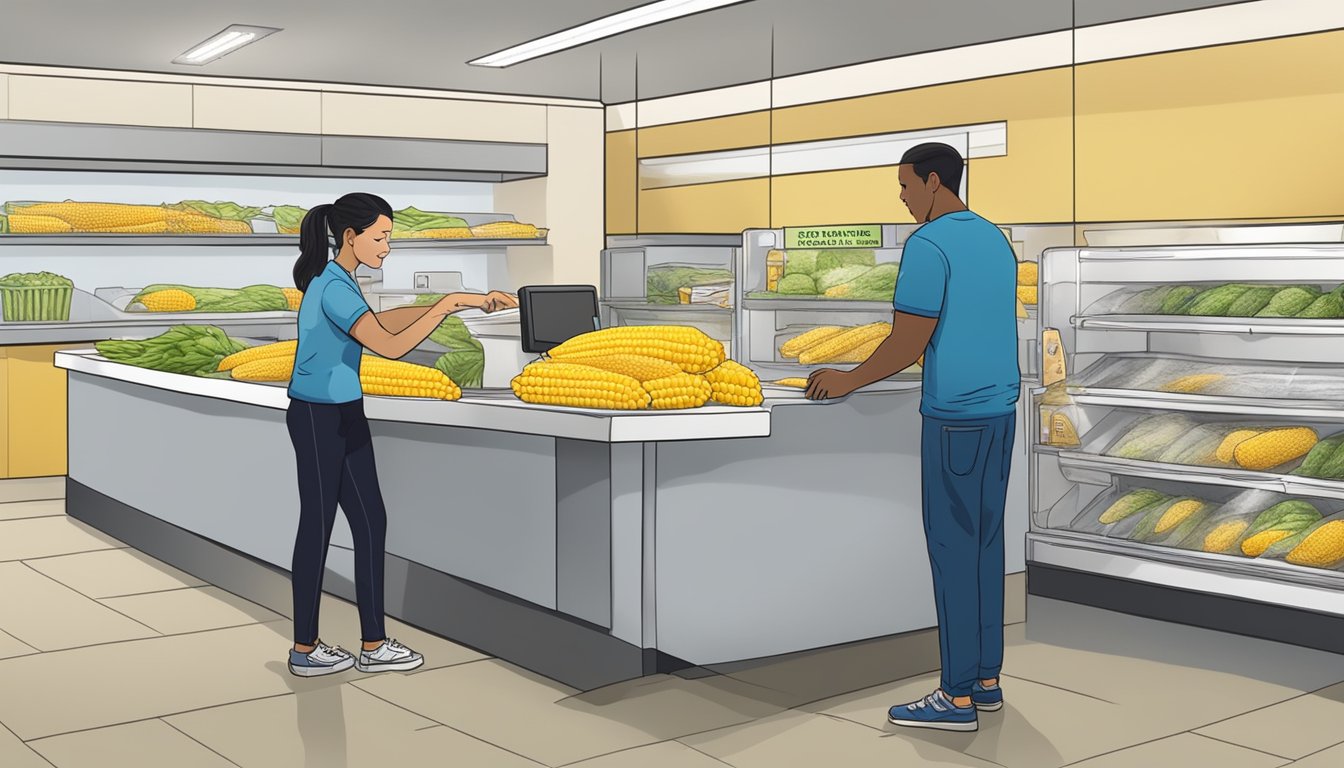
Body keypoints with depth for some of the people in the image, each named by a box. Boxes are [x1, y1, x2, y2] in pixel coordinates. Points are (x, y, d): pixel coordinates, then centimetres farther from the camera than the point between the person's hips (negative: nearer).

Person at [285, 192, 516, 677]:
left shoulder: (332, 280, 9)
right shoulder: (334, 288, -21)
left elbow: (377, 322, 21)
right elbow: (391, 346, -29)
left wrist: (451, 304, 16)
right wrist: (448, 304, -23)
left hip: (344, 415, 10)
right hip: (319, 419, -10)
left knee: (370, 522, 9)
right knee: (317, 527, 2)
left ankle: (373, 645, 14)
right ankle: (305, 650, 16)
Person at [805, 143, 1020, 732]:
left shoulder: (928, 245, -13)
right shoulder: (997, 241, 15)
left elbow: (908, 343, -15)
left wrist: (848, 382, -1)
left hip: (953, 417, -9)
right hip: (1000, 408, 9)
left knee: (953, 548, -4)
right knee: (986, 541, 12)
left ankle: (959, 695, 1)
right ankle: (987, 678, 18)